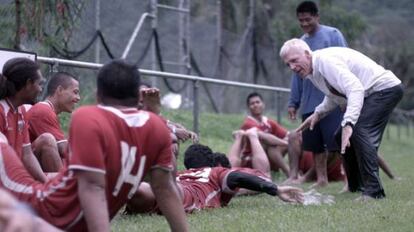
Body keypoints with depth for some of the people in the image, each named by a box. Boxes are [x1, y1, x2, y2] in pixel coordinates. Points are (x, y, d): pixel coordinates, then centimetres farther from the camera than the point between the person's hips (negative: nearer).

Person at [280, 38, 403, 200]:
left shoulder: (326, 61, -25)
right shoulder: (311, 72, 7)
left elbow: (355, 88, -35)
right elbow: (334, 94, 23)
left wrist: (348, 123, -44)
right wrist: (318, 113, 7)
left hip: (385, 88, -11)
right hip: (368, 94, 11)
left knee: (360, 131, -27)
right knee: (341, 136, 13)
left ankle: (373, 190, -27)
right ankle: (355, 187, 24)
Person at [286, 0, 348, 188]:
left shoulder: (332, 35, -2)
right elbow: (297, 75, 19)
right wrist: (293, 102, 16)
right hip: (309, 103, 6)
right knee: (315, 145, 7)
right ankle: (322, 179, 16)